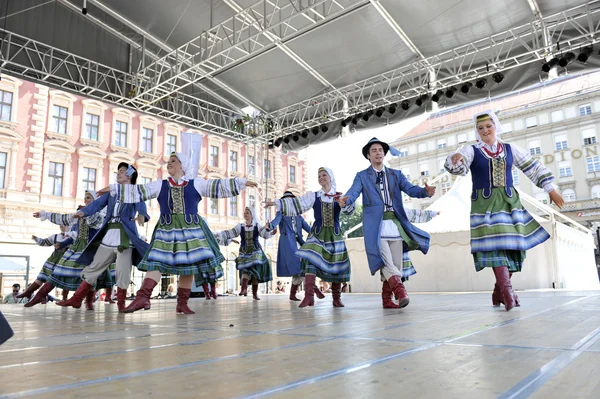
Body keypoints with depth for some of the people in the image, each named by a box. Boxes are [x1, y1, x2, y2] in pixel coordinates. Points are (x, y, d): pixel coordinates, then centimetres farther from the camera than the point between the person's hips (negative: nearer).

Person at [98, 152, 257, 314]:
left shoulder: (196, 183, 9)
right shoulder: (160, 185, 13)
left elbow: (217, 186, 5)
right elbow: (137, 191, 13)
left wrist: (242, 182, 0)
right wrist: (113, 188, 9)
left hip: (191, 228, 0)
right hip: (166, 229, 1)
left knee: (189, 264, 0)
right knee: (156, 261, -11)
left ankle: (182, 303, 10)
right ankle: (142, 297, -17)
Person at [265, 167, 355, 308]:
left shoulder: (339, 196, 6)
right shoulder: (313, 196, 7)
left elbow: (349, 209, -10)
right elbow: (297, 203, -2)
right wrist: (276, 203, -11)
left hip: (335, 235, 1)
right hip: (317, 234, 0)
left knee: (336, 265, 2)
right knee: (310, 260, -18)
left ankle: (337, 299, 13)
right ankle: (309, 296, -21)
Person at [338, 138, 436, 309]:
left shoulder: (396, 174, 16)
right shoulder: (362, 176, 9)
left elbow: (411, 189, 2)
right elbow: (354, 192, -8)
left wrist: (426, 191, -20)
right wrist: (345, 200, -32)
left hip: (395, 223, 3)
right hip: (375, 224, -3)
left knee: (395, 263, 3)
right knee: (385, 261, -18)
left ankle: (386, 299, 14)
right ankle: (400, 289, -18)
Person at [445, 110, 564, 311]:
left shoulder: (510, 149, 12)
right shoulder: (471, 150, 2)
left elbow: (533, 167, 15)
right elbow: (459, 166, -17)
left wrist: (551, 188, 13)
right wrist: (455, 160, -41)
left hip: (509, 202, 4)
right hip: (485, 204, -4)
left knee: (514, 246, 4)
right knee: (496, 245, -16)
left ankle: (499, 293, 18)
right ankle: (508, 294, -17)